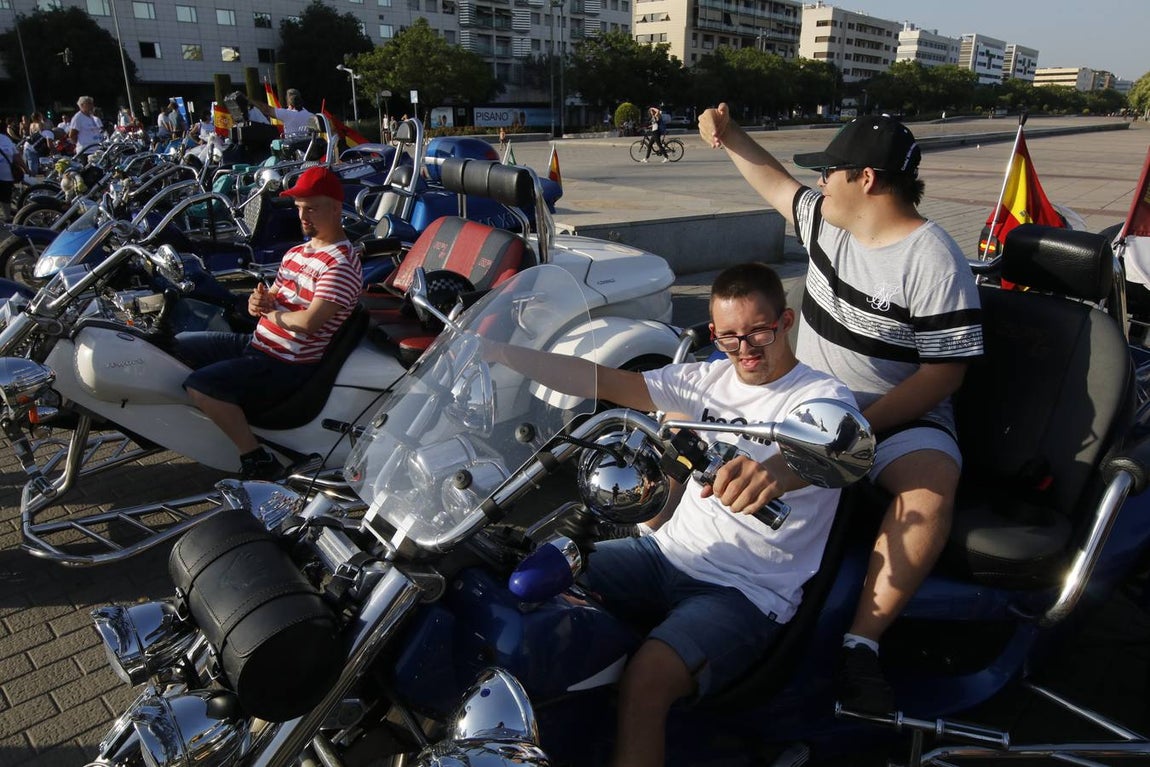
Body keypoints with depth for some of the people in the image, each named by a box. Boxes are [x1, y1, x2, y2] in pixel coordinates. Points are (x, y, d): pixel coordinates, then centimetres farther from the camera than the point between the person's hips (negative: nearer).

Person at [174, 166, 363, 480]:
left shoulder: (341, 264, -18)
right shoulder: (296, 253, 14)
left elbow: (308, 322, -27)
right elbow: (271, 299, 19)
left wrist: (269, 312, -10)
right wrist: (260, 301, -6)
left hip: (288, 365, -10)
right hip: (256, 344, 10)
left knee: (200, 384, -25)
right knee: (178, 345, 14)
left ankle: (259, 461, -16)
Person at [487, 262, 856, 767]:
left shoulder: (824, 397, -7)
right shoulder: (711, 378, 8)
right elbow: (602, 381, 0)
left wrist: (777, 469, -57)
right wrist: (503, 354, -11)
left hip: (745, 593, -5)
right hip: (666, 554, 6)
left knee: (646, 679, -31)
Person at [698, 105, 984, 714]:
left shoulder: (933, 261, -15)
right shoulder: (826, 219, 5)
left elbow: (944, 372, -17)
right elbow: (777, 184, 26)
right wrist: (729, 136, 24)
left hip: (898, 419, -5)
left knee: (931, 487, -38)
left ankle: (861, 644, -29)